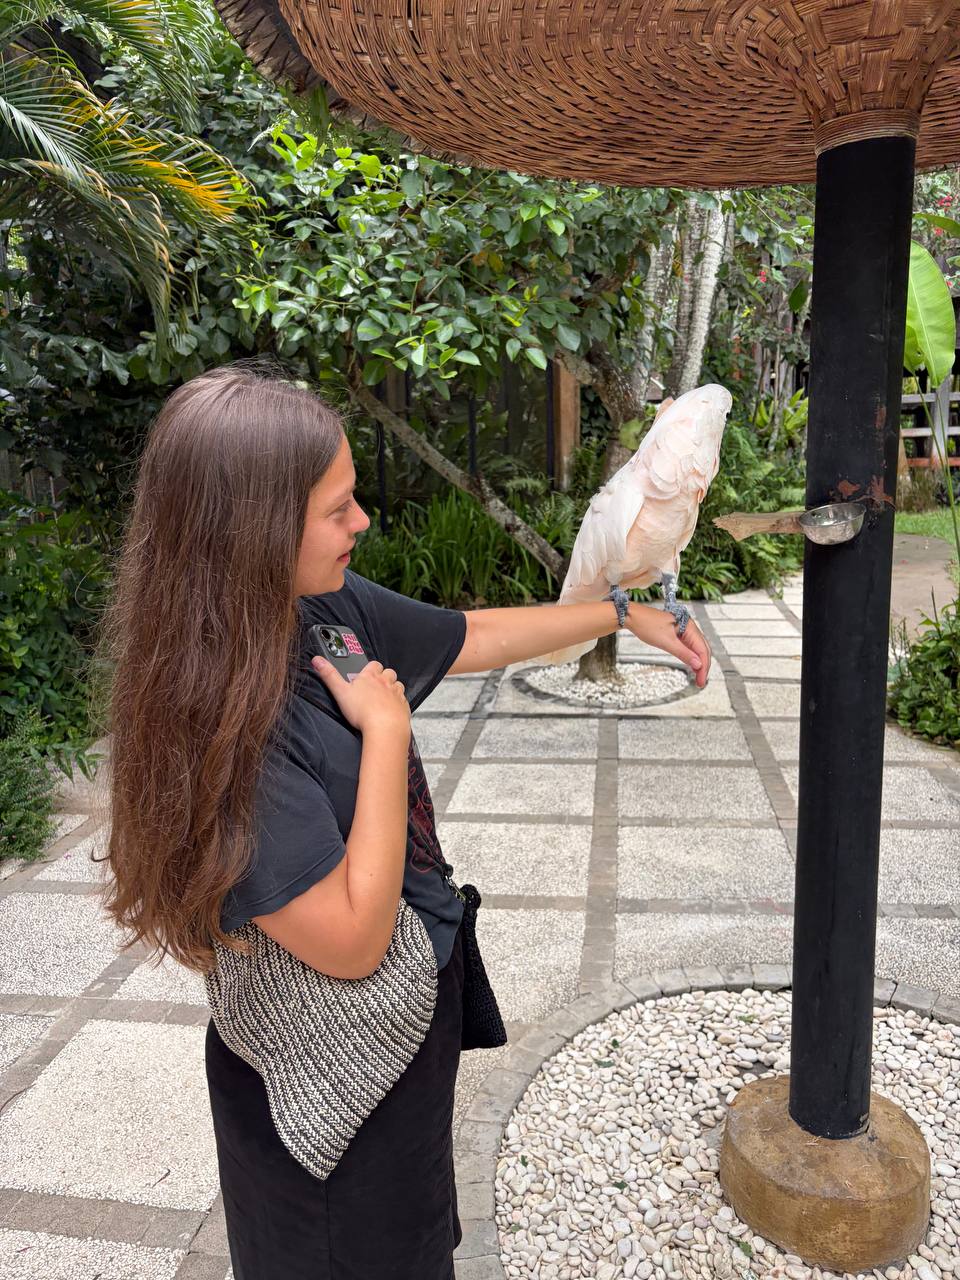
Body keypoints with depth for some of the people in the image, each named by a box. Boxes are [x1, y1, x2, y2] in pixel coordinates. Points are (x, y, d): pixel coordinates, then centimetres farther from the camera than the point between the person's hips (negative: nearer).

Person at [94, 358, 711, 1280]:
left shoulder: (334, 609, -11)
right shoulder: (220, 718, -34)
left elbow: (478, 636, 5)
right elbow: (351, 939, -31)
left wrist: (626, 613, 10)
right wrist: (386, 729, -27)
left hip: (411, 1009, 7)